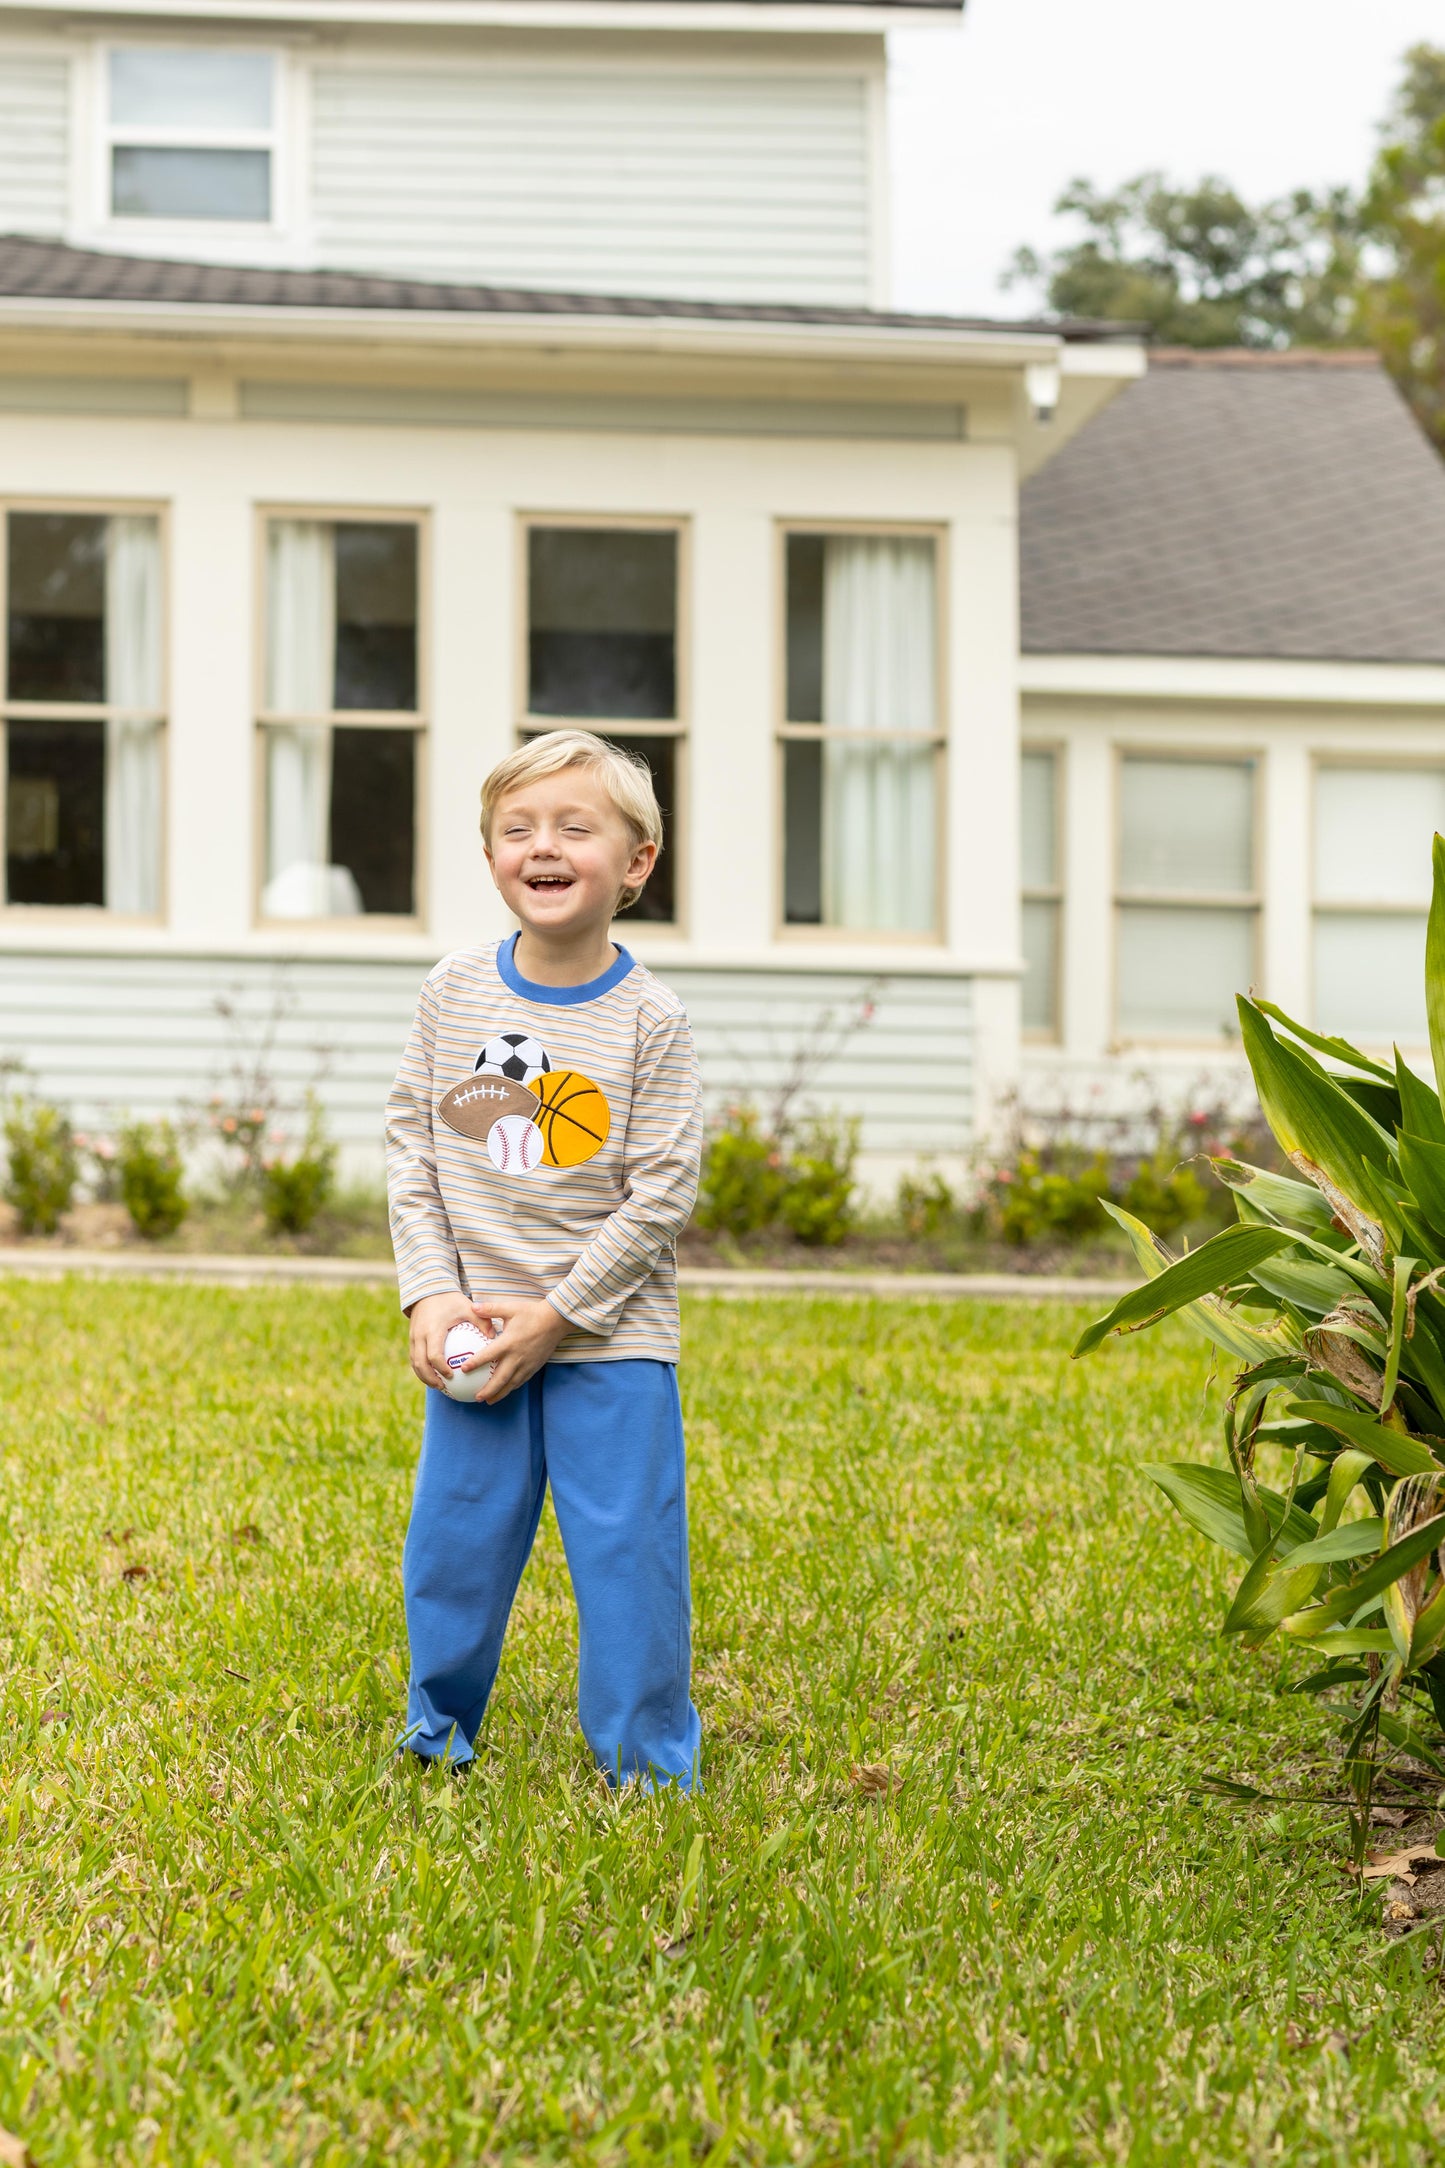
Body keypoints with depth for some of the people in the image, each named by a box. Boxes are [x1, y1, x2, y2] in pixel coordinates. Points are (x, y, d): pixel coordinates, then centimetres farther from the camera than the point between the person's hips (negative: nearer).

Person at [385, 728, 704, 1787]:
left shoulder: (650, 1019, -8)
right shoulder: (456, 994, 1)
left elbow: (661, 1193, -10)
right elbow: (412, 1149, 5)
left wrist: (554, 1315, -14)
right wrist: (432, 1294, -7)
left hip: (609, 1340, -3)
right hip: (476, 1338, 3)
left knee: (629, 1550, -1)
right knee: (454, 1542, 11)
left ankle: (648, 1763, 14)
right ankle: (436, 1737, 30)